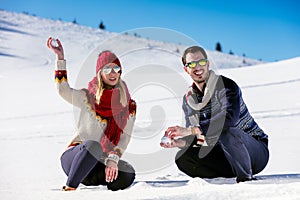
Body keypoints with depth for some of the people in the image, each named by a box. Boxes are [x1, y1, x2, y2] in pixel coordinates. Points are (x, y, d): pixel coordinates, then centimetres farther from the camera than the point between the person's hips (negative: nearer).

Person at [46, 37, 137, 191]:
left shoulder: (129, 106, 6)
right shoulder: (88, 97, 3)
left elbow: (124, 137, -4)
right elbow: (63, 90, -16)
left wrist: (113, 159, -22)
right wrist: (60, 57, -21)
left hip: (100, 162, 2)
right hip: (74, 159, -2)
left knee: (127, 174, -28)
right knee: (93, 145, -36)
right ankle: (69, 188, -26)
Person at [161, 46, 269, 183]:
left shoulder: (226, 86, -16)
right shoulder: (188, 99, 6)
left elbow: (229, 119, -35)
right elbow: (193, 137, 5)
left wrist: (189, 130, -38)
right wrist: (180, 142, -20)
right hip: (228, 154, 7)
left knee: (226, 132, -37)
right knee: (182, 158, -12)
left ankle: (245, 177, -16)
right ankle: (235, 172, -6)